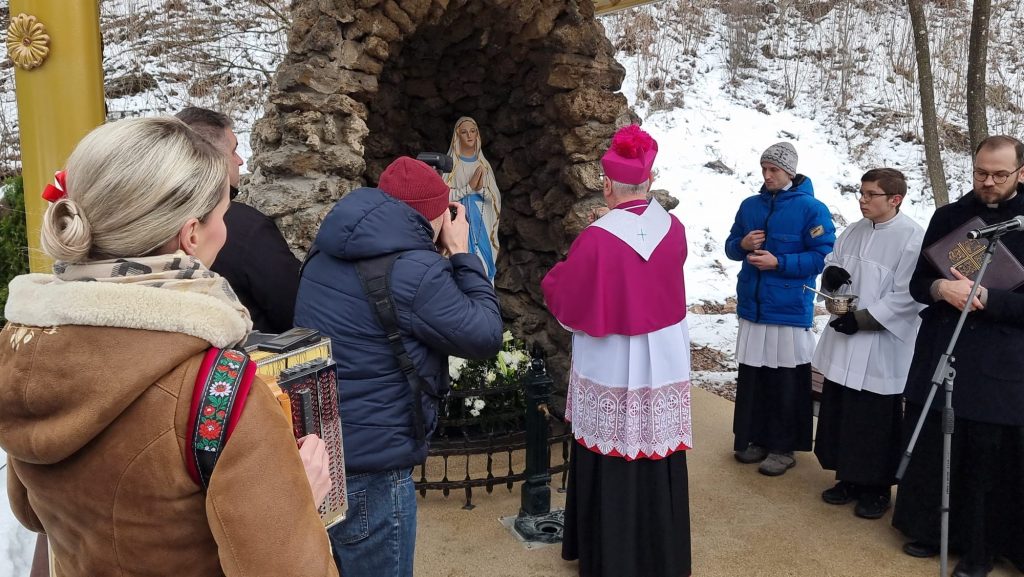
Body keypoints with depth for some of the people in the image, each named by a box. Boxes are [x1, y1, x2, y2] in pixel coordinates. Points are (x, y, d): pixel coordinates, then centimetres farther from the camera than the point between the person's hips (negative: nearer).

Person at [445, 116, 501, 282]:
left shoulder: (484, 164, 11)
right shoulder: (450, 163, 0)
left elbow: (496, 198, 6)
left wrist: (481, 188, -13)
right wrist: (470, 187, -16)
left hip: (482, 223, 4)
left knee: (484, 265, 0)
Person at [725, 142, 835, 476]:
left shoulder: (811, 209, -6)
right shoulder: (750, 206, 10)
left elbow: (822, 256, -11)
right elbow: (731, 248, 16)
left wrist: (779, 263, -19)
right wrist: (743, 244, -7)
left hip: (789, 309, -5)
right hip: (752, 306, 5)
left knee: (785, 382, 2)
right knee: (751, 377, 11)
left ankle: (783, 447, 14)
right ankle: (755, 438, 25)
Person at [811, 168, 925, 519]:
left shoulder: (913, 238, -14)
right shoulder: (853, 232, 7)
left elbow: (907, 297, -17)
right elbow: (832, 267, 16)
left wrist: (862, 319, -20)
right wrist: (830, 274, -8)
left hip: (882, 348, -7)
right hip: (844, 343, 7)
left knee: (877, 422, 4)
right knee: (839, 413, 14)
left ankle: (877, 489, 22)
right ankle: (849, 479, 31)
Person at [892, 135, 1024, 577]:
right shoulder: (948, 217, 8)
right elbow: (917, 281, 10)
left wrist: (985, 297, -20)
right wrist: (940, 288, -11)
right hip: (940, 358, 3)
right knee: (932, 451, 9)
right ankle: (931, 529, 29)